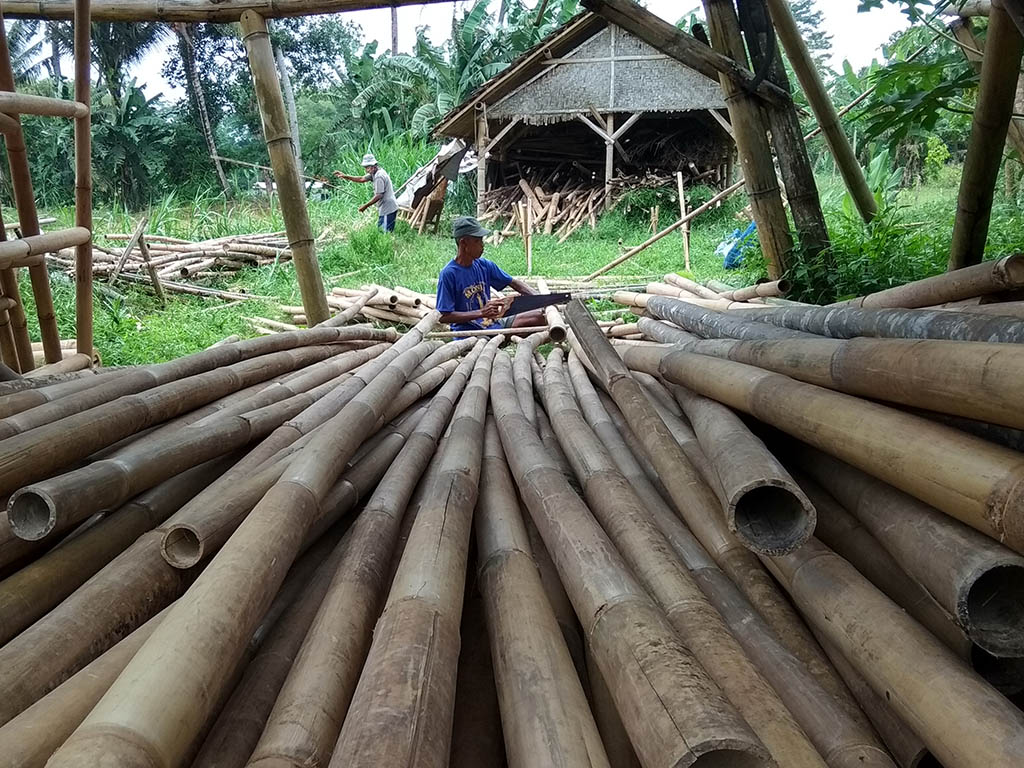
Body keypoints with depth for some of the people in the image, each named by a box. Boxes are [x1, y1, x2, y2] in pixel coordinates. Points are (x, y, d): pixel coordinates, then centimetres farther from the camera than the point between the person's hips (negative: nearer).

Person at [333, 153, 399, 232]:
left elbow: (379, 196, -24)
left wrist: (365, 206, -17)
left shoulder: (379, 177, -20)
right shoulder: (374, 173, 11)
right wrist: (345, 176, 10)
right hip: (385, 209, 11)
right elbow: (362, 179, 16)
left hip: (387, 210, -11)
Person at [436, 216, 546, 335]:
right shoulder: (448, 274, -12)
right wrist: (482, 313, -21)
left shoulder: (485, 265, 6)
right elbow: (444, 317, -14)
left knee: (541, 315, -8)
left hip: (493, 324, 6)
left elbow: (514, 283, 16)